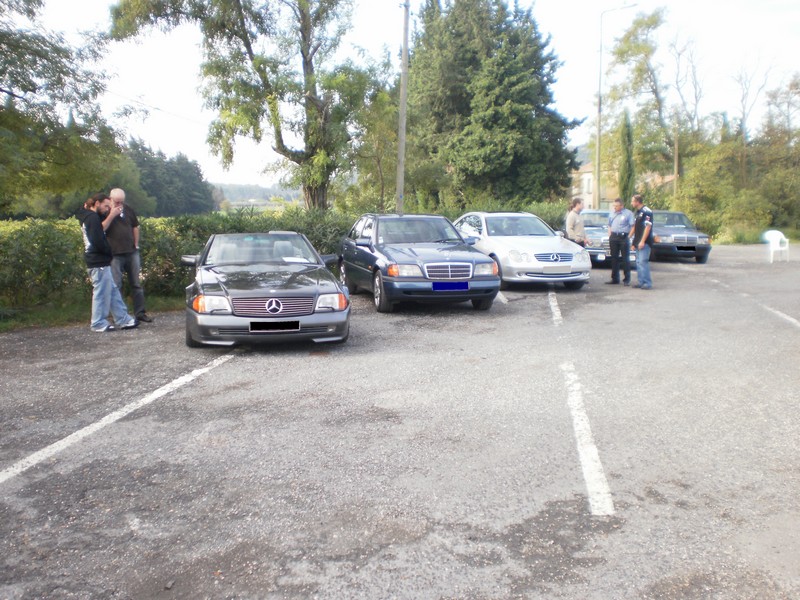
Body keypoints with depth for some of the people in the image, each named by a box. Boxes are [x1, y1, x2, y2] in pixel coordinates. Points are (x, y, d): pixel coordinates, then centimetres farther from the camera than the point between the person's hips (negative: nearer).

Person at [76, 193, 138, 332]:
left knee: (113, 290, 12)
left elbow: (100, 229, 15)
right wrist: (110, 252, -5)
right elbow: (99, 242, -21)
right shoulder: (93, 217, -15)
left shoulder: (87, 216, 15)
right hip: (99, 262, -10)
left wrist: (110, 216, 6)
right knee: (102, 292, -2)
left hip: (98, 261, 10)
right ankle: (99, 324, 6)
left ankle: (123, 320, 16)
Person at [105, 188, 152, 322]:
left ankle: (140, 312, 14)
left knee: (136, 284, 7)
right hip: (114, 255, -4)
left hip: (131, 252, 4)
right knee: (116, 286, -2)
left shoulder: (129, 210, 8)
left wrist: (136, 245, 12)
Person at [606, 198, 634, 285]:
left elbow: (633, 226, -5)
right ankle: (615, 278, 15)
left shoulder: (628, 213, -2)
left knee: (625, 259, -2)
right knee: (614, 258, 8)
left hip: (624, 237, -5)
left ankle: (627, 279, 3)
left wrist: (629, 236, -13)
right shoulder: (612, 214, 16)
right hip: (613, 237, 5)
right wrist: (609, 236, 10)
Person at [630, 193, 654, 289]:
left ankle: (647, 283, -9)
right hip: (638, 242, 9)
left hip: (644, 242, -9)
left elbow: (648, 227, -18)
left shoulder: (646, 212, -12)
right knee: (639, 262, 10)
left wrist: (642, 241, -23)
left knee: (643, 262, -11)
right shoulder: (638, 212, 17)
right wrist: (634, 242, 19)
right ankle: (640, 282, 15)